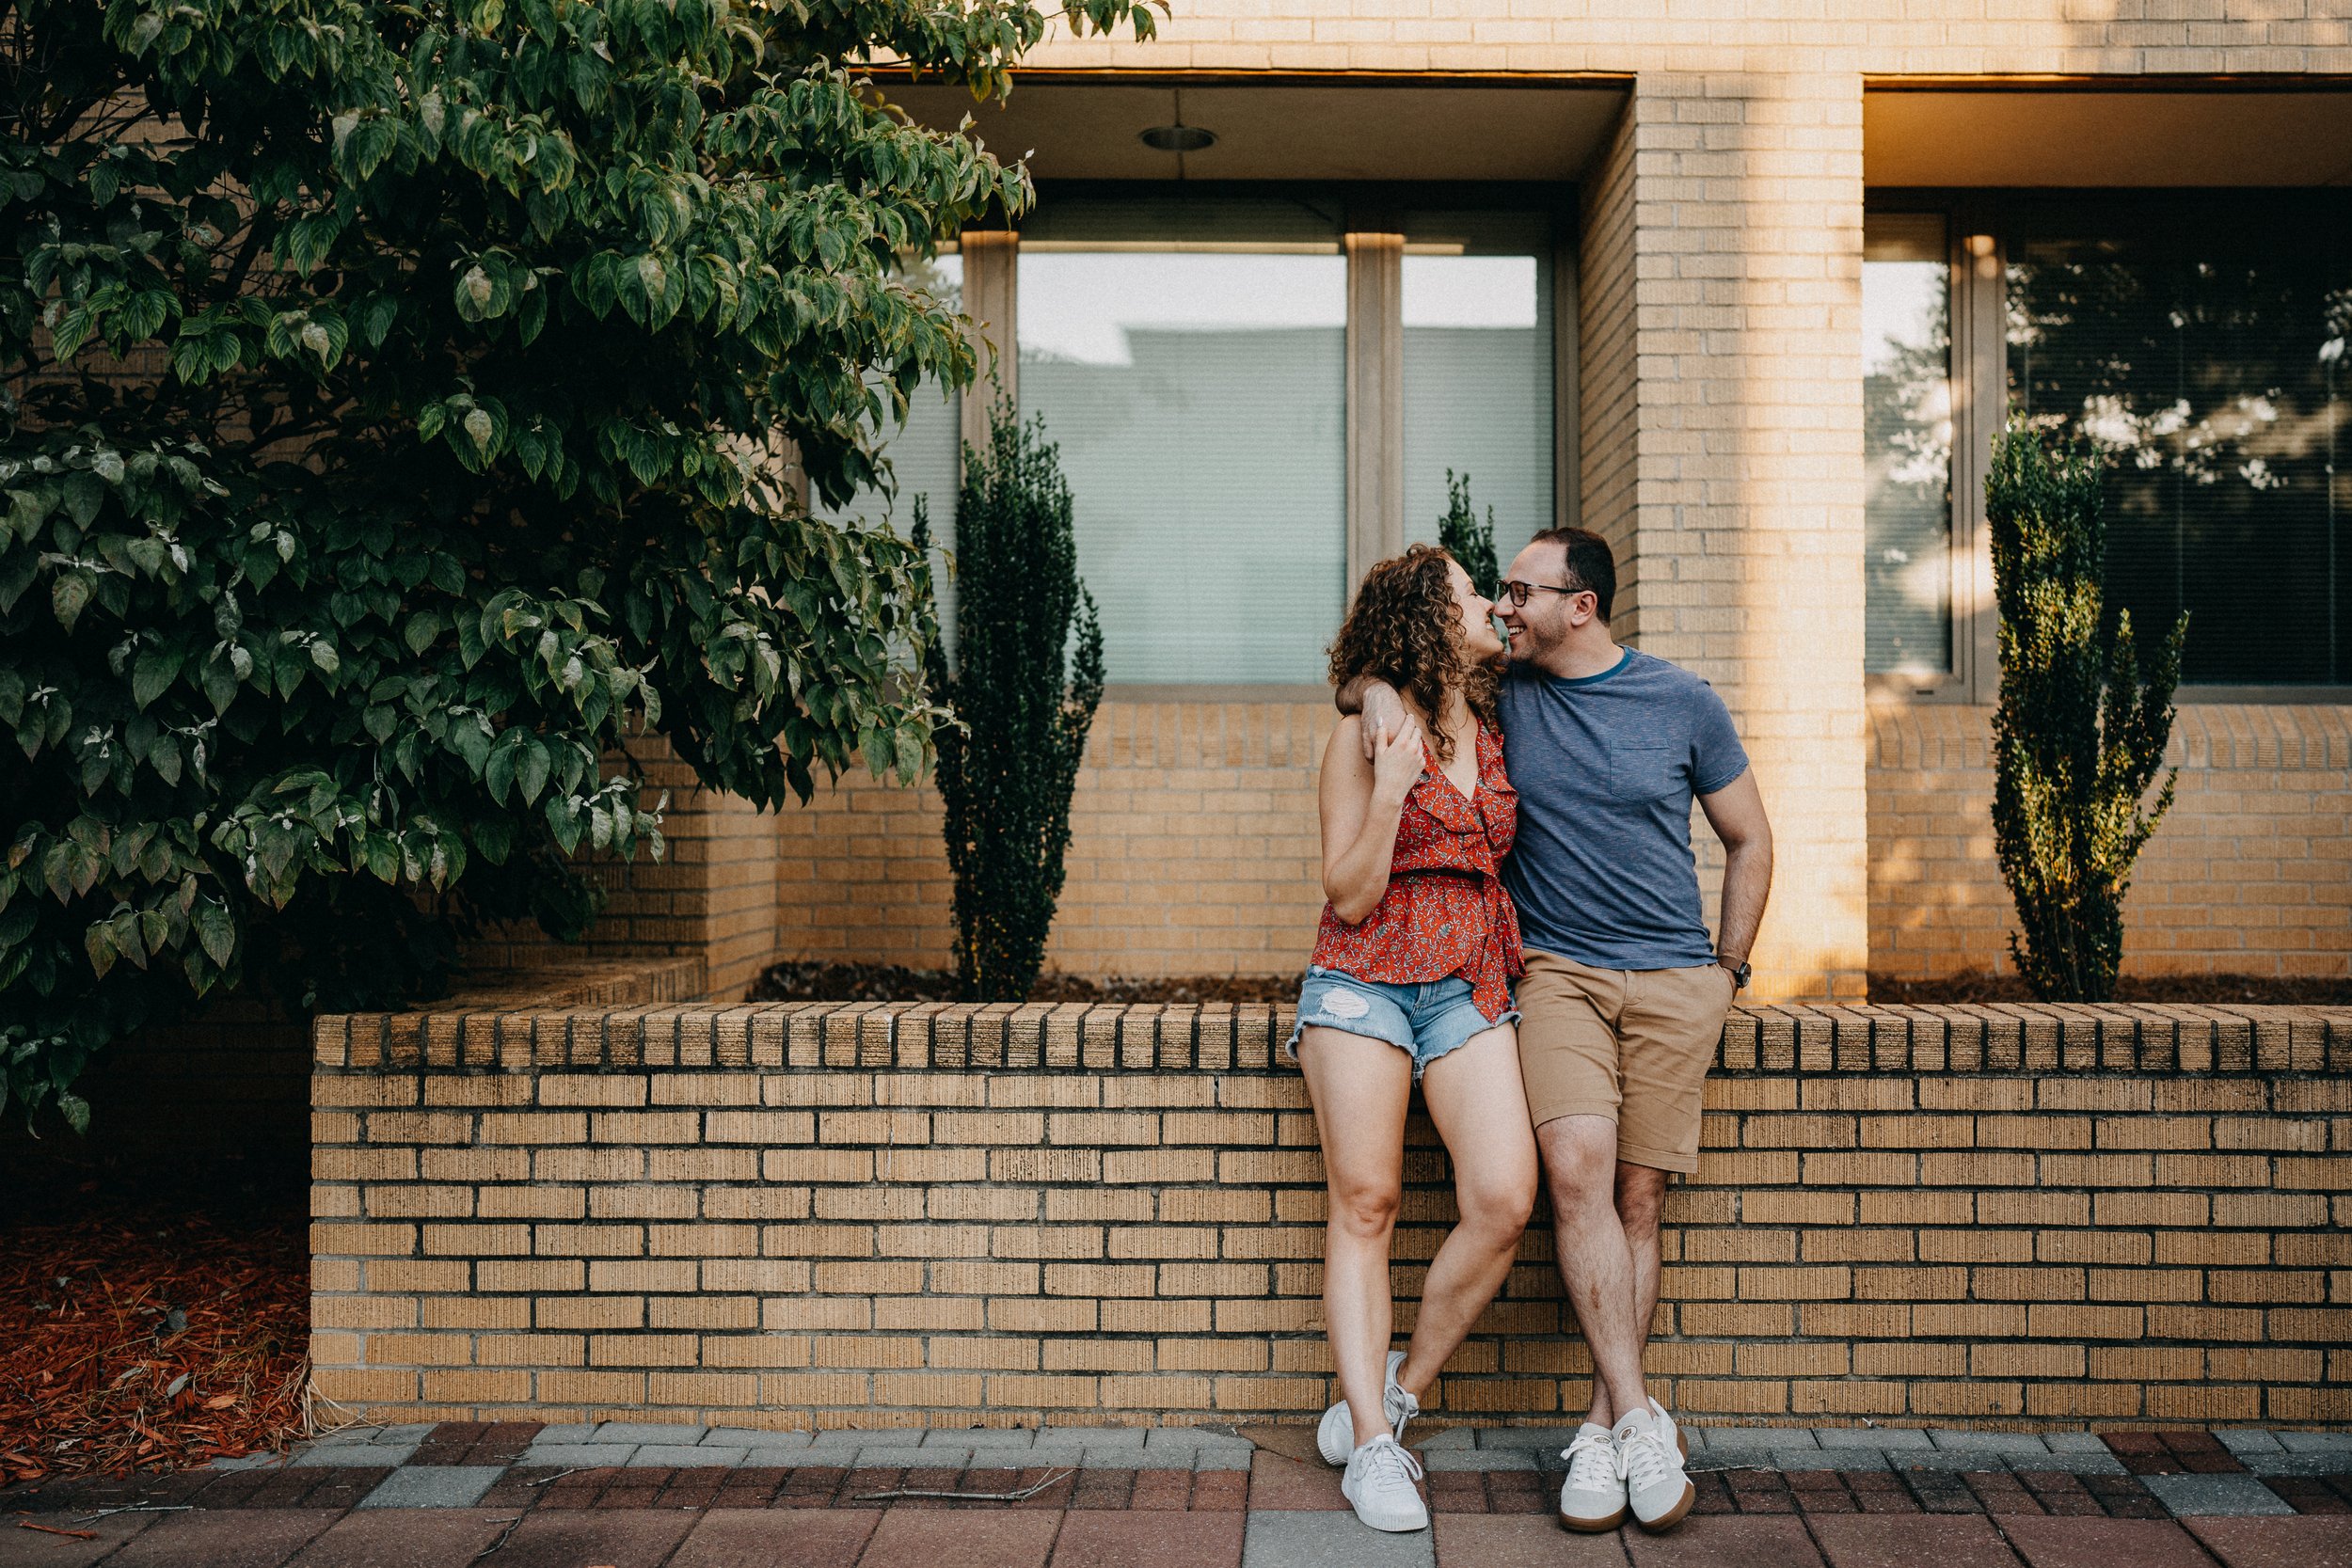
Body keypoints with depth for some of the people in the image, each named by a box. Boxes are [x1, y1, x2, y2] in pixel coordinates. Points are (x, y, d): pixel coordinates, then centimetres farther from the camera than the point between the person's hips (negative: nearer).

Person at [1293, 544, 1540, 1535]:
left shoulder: (1492, 735, 15)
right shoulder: (1365, 739, -1)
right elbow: (1349, 897, -6)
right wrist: (1390, 791, -15)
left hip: (1470, 988, 4)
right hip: (1364, 980, -4)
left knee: (1505, 1201, -12)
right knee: (1365, 1203, -6)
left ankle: (1393, 1392, 5)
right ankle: (1373, 1446, 0)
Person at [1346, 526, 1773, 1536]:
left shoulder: (1682, 703, 3)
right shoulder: (1501, 692, 6)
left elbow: (1748, 842, 13)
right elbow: (1354, 678, 16)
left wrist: (1728, 970, 8)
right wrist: (1376, 690, -8)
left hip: (1675, 979, 0)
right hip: (1557, 971, 0)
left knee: (1637, 1201, 0)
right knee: (1578, 1172, -20)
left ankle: (1603, 1425, 10)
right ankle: (1640, 1420, -13)